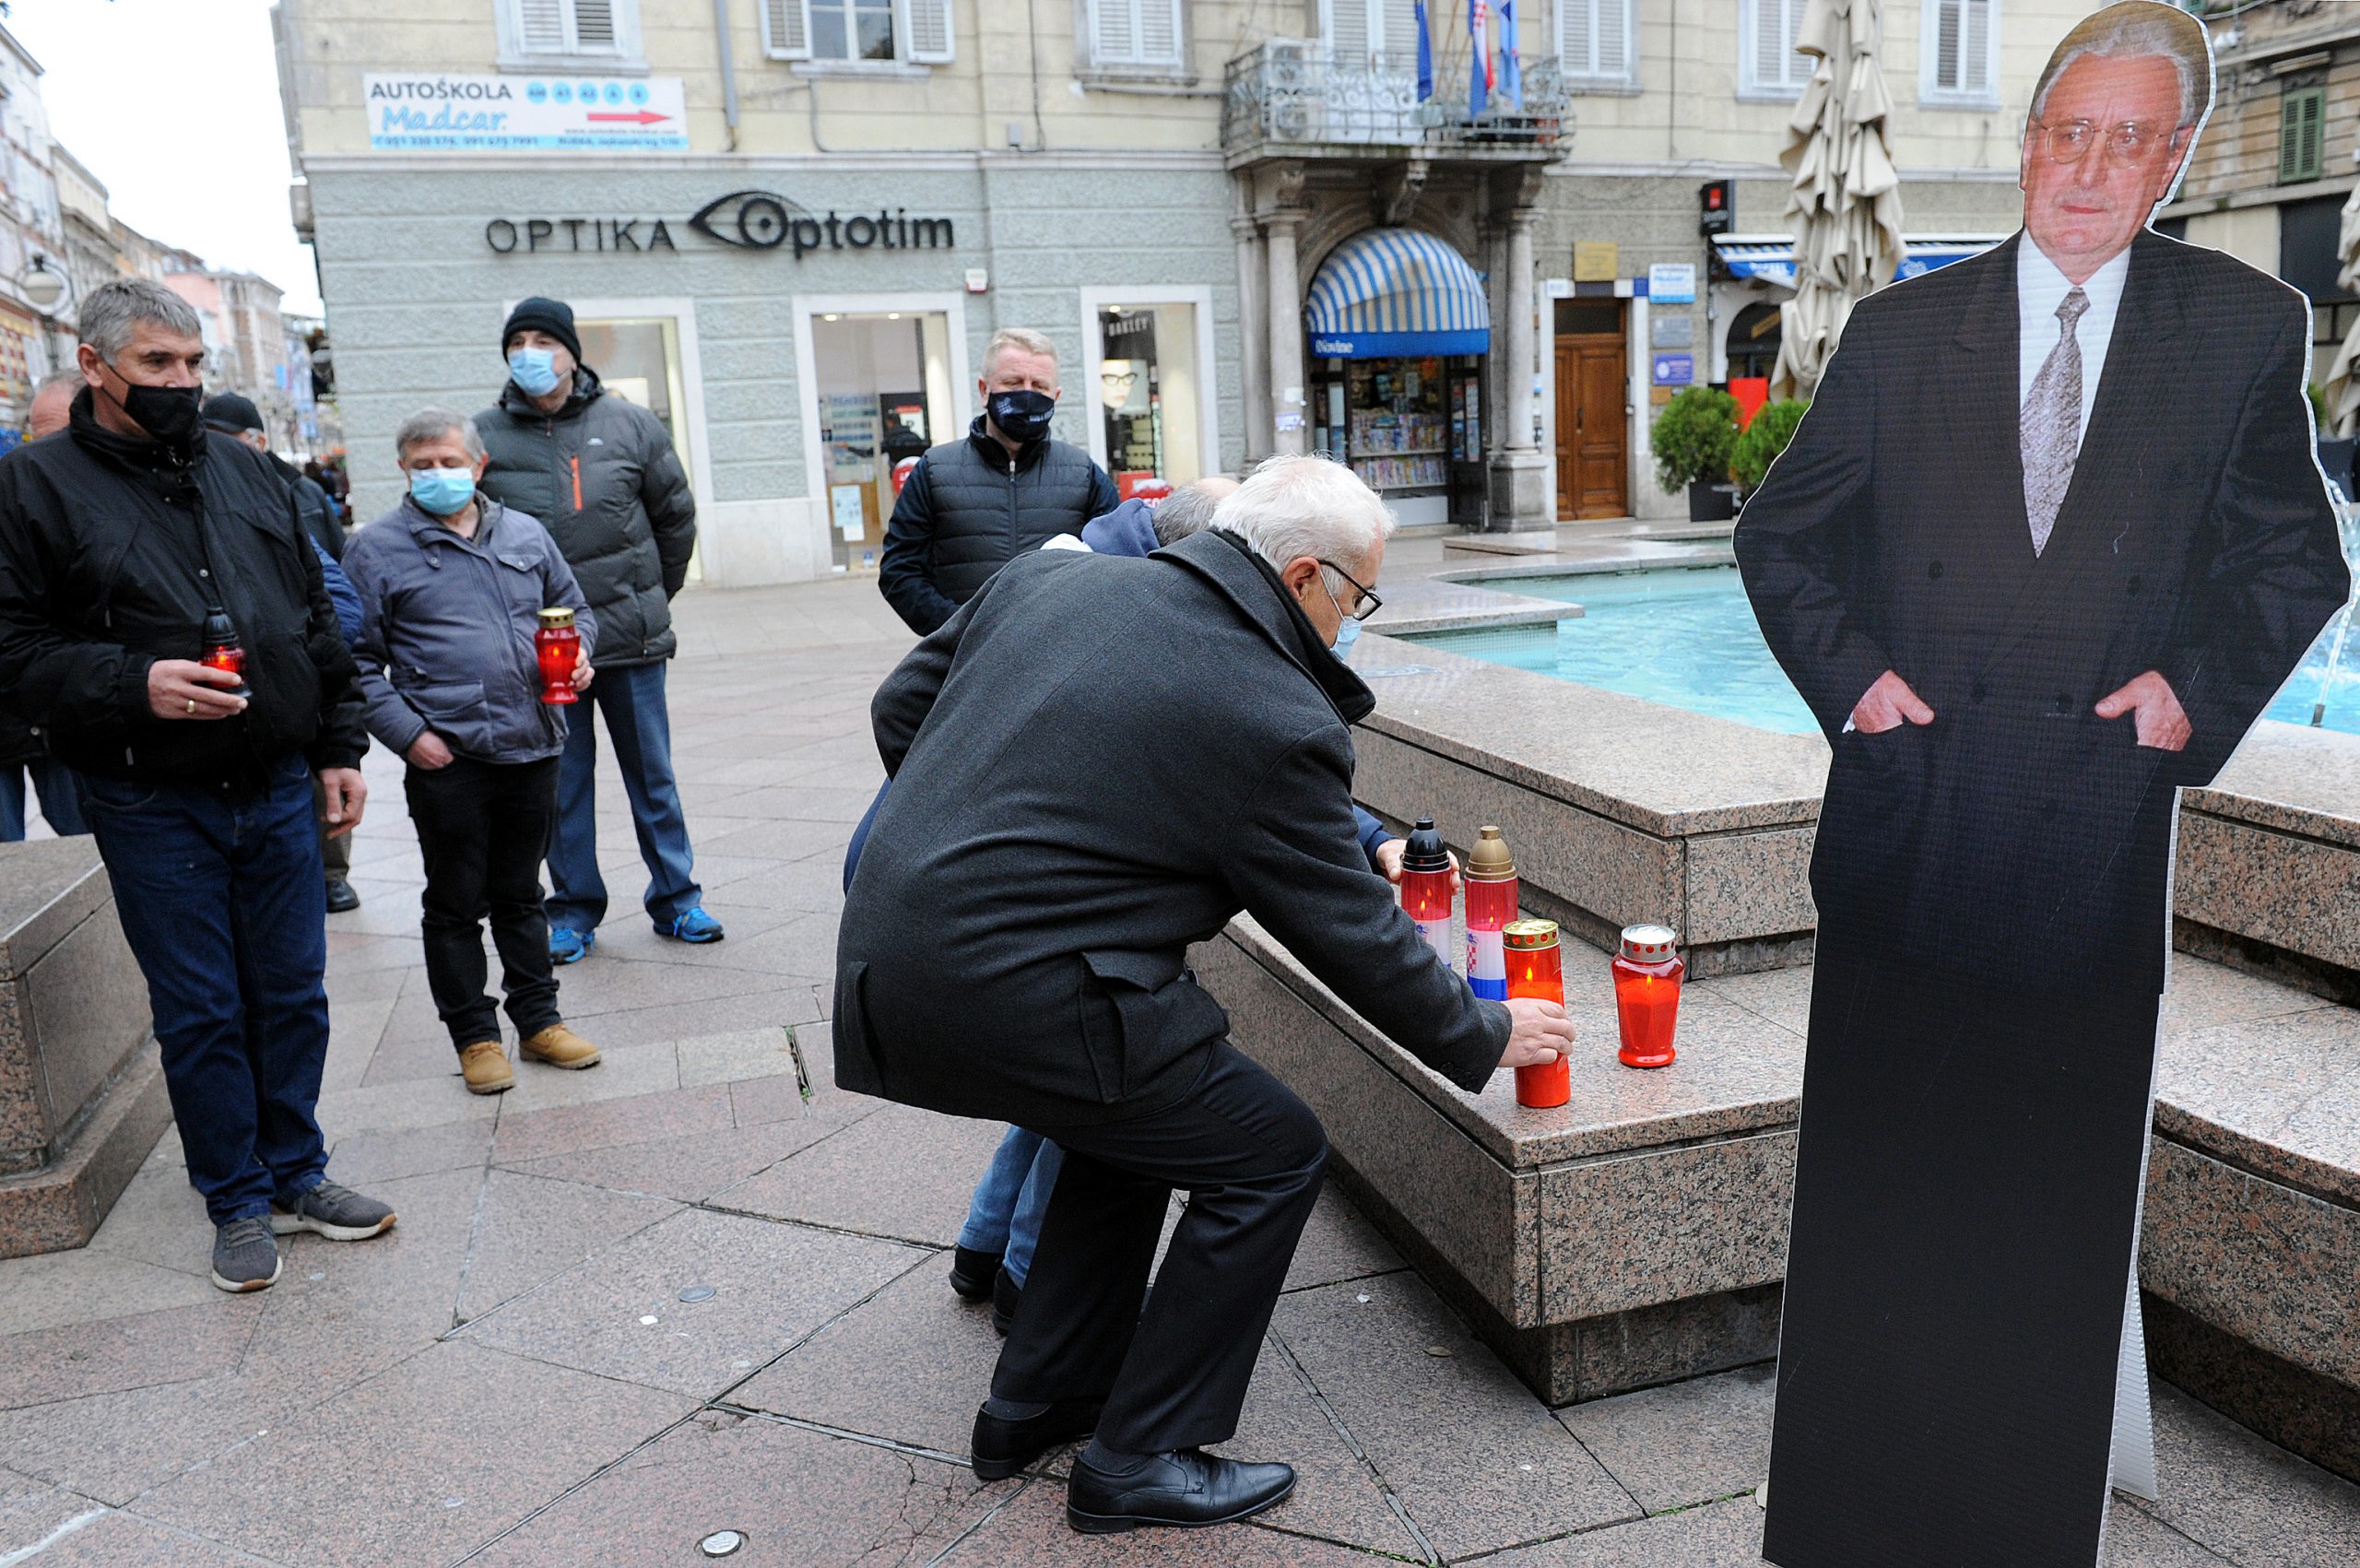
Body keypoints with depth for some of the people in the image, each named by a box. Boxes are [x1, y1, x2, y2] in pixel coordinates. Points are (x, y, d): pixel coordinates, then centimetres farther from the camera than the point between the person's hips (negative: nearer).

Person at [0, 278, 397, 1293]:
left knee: (293, 995, 11)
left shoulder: (247, 474, 11)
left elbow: (317, 621, 15)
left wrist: (339, 746, 10)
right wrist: (137, 686, -24)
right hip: (154, 809, -4)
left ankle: (296, 1175, 27)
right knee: (200, 1013, 6)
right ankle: (238, 1204, 21)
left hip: (279, 790, 4)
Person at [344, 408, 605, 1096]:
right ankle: (474, 1035, 19)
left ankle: (538, 1020, 26)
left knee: (522, 895, 16)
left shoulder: (525, 534, 11)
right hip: (446, 758, -3)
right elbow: (359, 661, -3)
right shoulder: (378, 548, -1)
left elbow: (574, 610, 21)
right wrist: (407, 733, -11)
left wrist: (578, 653, 0)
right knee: (456, 904, 7)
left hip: (531, 749, 4)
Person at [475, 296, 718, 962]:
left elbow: (676, 514, 12)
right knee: (562, 779, 8)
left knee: (652, 771, 9)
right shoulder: (484, 434, 0)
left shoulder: (627, 423, 2)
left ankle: (675, 896, 21)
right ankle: (574, 907, 21)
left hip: (631, 633, 0)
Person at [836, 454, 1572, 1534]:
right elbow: (1356, 938, -3)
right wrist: (1486, 1039, 12)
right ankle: (1140, 1461, 19)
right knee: (1272, 1157, 8)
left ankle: (1036, 1403, 38)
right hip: (1020, 999, -8)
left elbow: (900, 707, 15)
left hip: (886, 959, 9)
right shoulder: (1279, 722, -12)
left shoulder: (1046, 576, 7)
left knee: (1138, 1116, 28)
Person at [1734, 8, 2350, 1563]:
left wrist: (2202, 681, -7)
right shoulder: (1902, 328, 4)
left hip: (2101, 834, 0)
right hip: (1905, 825, 1)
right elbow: (1781, 537, 8)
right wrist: (1847, 667, -6)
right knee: (1874, 1182, 12)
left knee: (2067, 1195, 12)